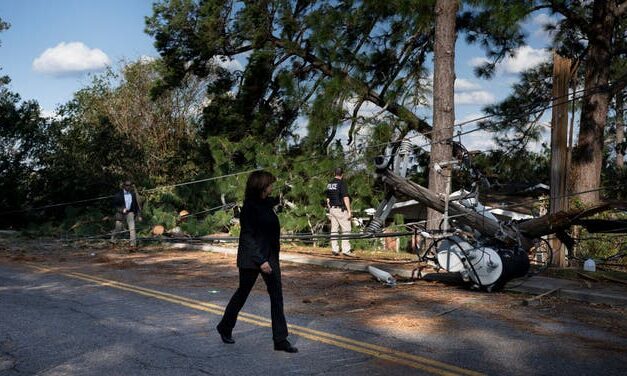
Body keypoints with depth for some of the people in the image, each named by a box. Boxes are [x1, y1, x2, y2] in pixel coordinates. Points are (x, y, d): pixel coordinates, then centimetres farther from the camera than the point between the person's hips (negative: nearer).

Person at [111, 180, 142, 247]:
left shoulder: (133, 194, 0)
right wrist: (122, 210, -22)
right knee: (118, 229, 9)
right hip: (120, 213, -1)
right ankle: (113, 237, 40)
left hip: (130, 212, 2)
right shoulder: (118, 194, -8)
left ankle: (133, 242, -14)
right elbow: (115, 205, -6)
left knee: (132, 228, -15)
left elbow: (136, 205, 7)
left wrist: (139, 215, 5)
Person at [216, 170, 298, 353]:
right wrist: (260, 261, -23)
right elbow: (247, 237, -20)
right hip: (251, 258, -7)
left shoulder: (266, 203, 5)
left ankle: (280, 340, 5)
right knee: (243, 293, 10)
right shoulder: (249, 207, -17)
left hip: (270, 256, 7)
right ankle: (225, 327, 34)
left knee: (277, 295, 1)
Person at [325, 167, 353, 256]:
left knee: (334, 230, 7)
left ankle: (334, 249, 6)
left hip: (332, 209, 7)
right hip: (340, 209, -7)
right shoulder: (342, 183, -10)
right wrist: (349, 211, -13)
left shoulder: (329, 184, 12)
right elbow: (346, 198, -15)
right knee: (346, 229, -3)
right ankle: (346, 249, -7)